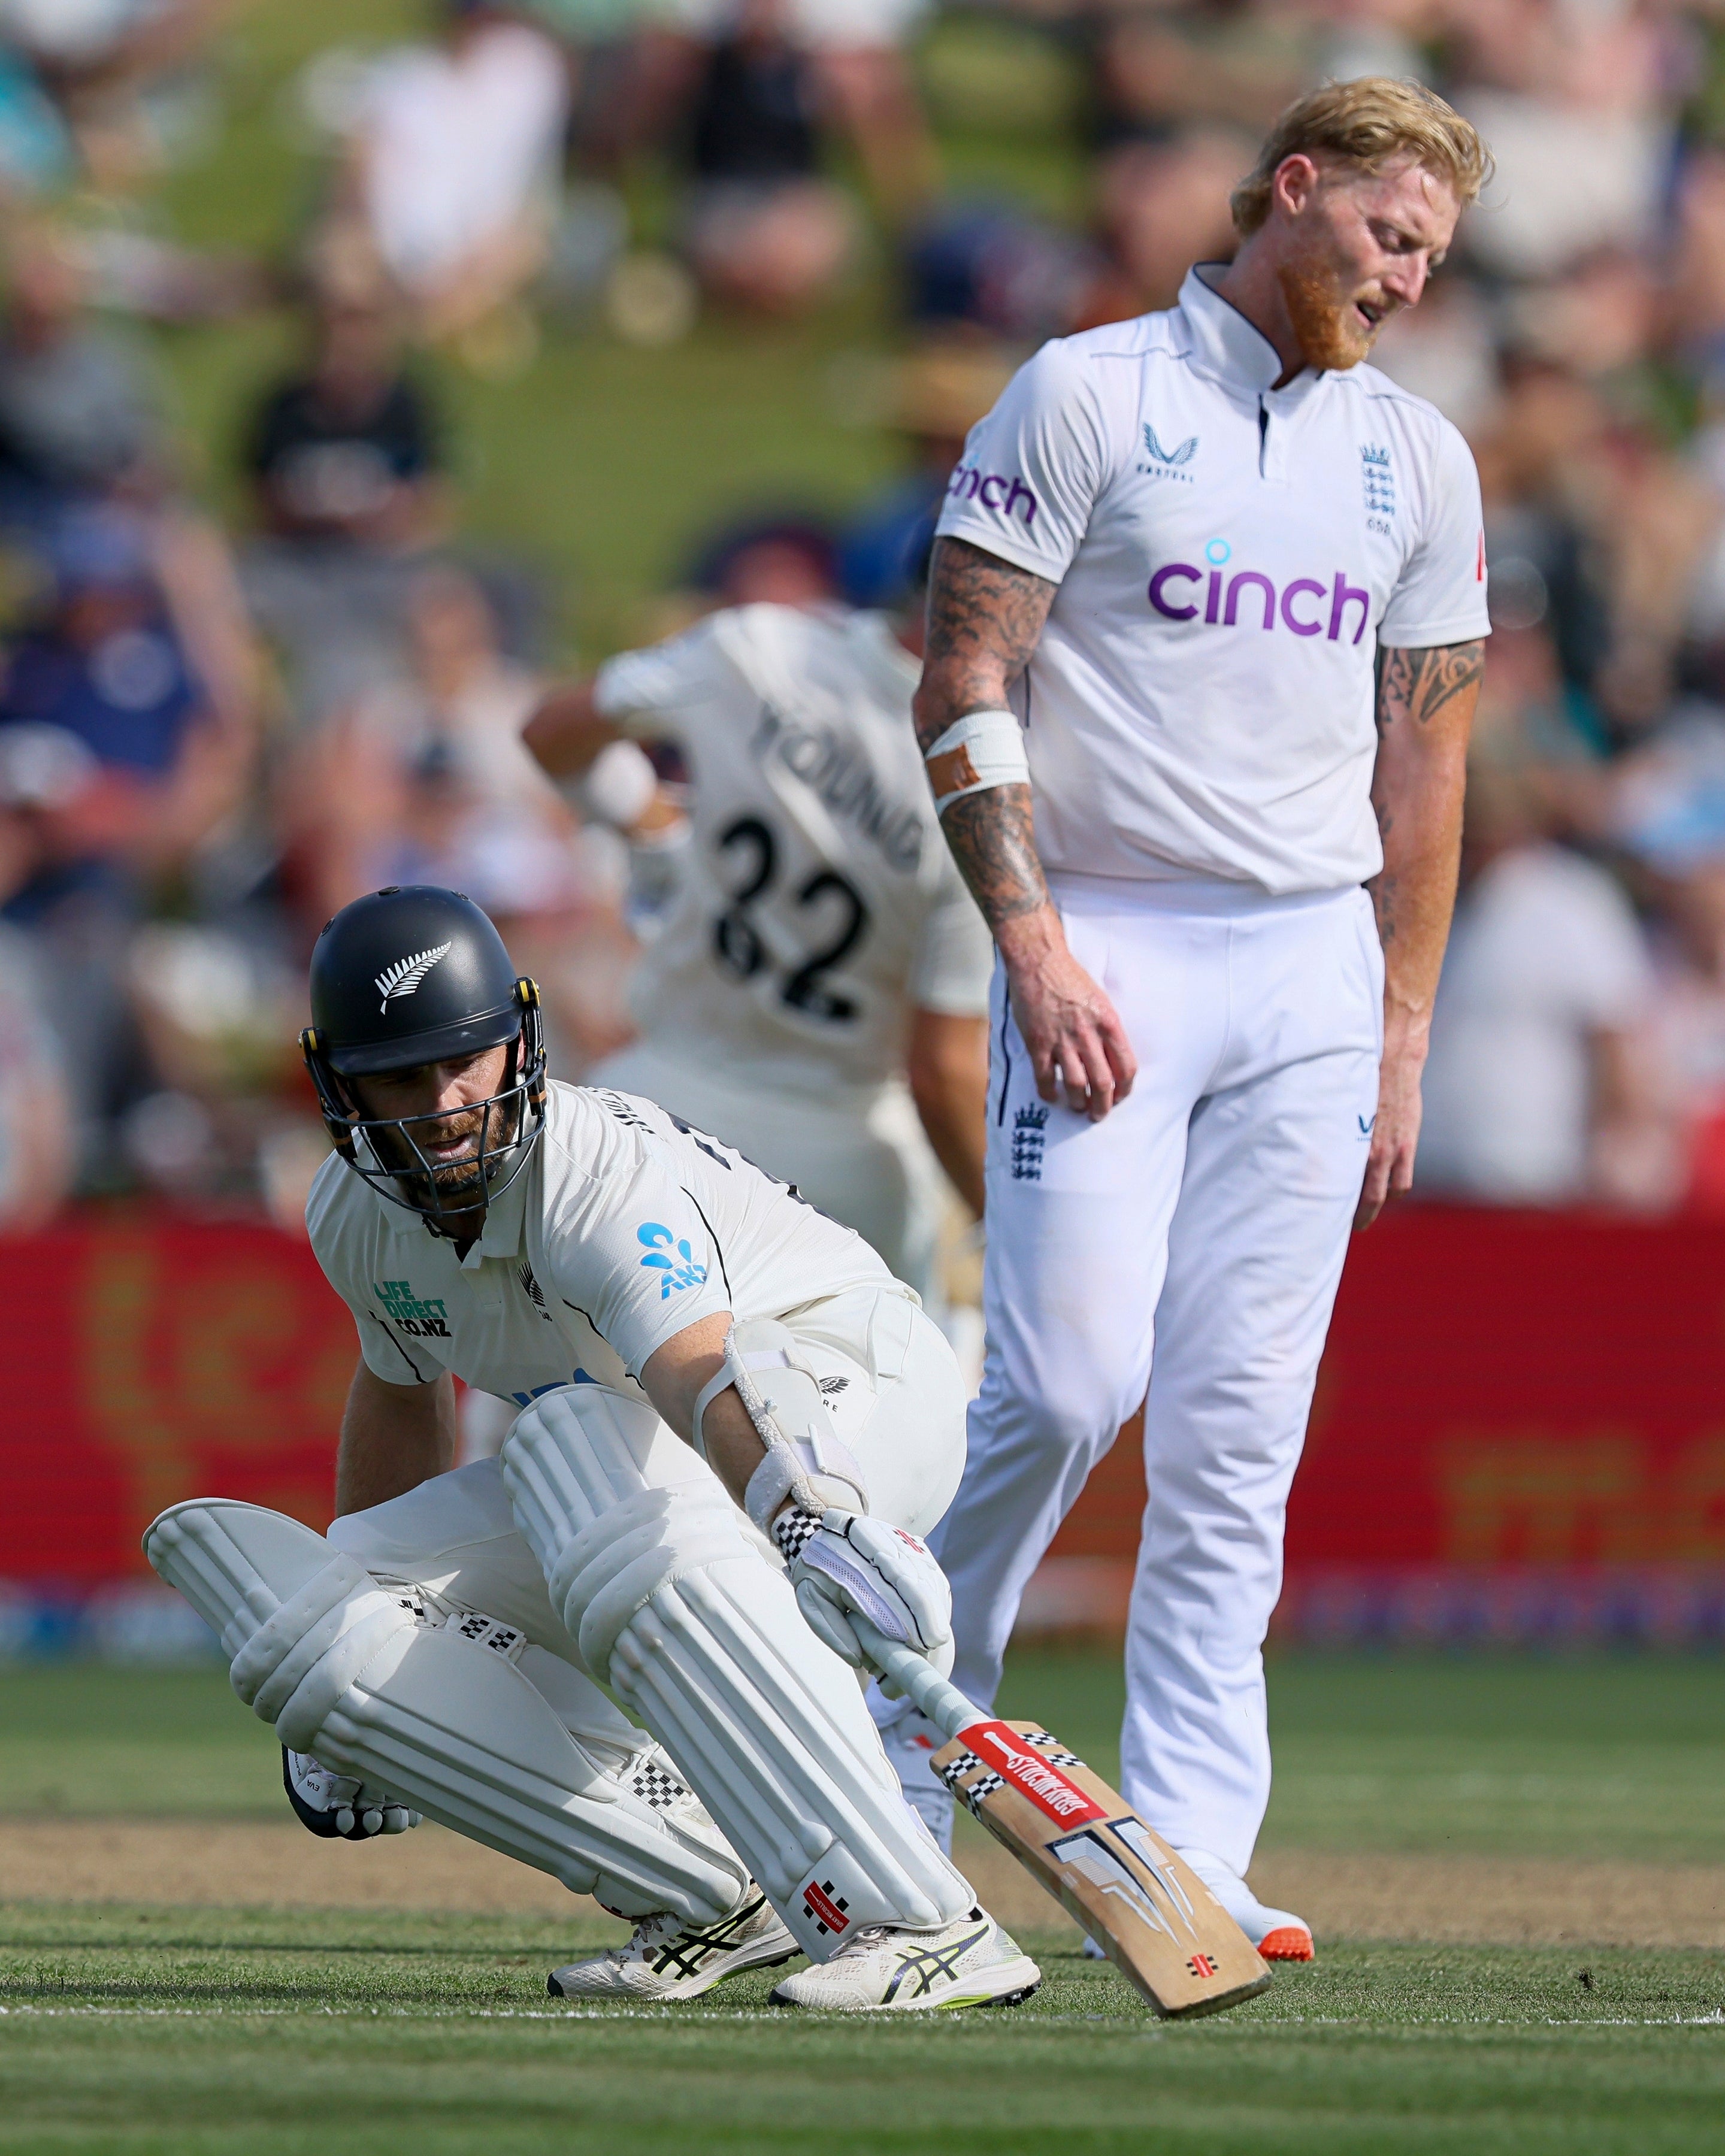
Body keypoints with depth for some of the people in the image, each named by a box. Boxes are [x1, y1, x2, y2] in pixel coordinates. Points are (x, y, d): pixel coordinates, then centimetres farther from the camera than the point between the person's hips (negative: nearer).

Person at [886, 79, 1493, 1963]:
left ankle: (1186, 1860, 0)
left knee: (1238, 1431, 0)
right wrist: (1034, 944, -15)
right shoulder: (1086, 398, -1)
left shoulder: (1417, 459, 14)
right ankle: (894, 1782, 3)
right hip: (1104, 945, -4)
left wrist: (1401, 1037, 11)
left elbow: (1423, 758, 16)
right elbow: (964, 692, -5)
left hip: (1314, 967, 4)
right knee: (1067, 1384, -14)